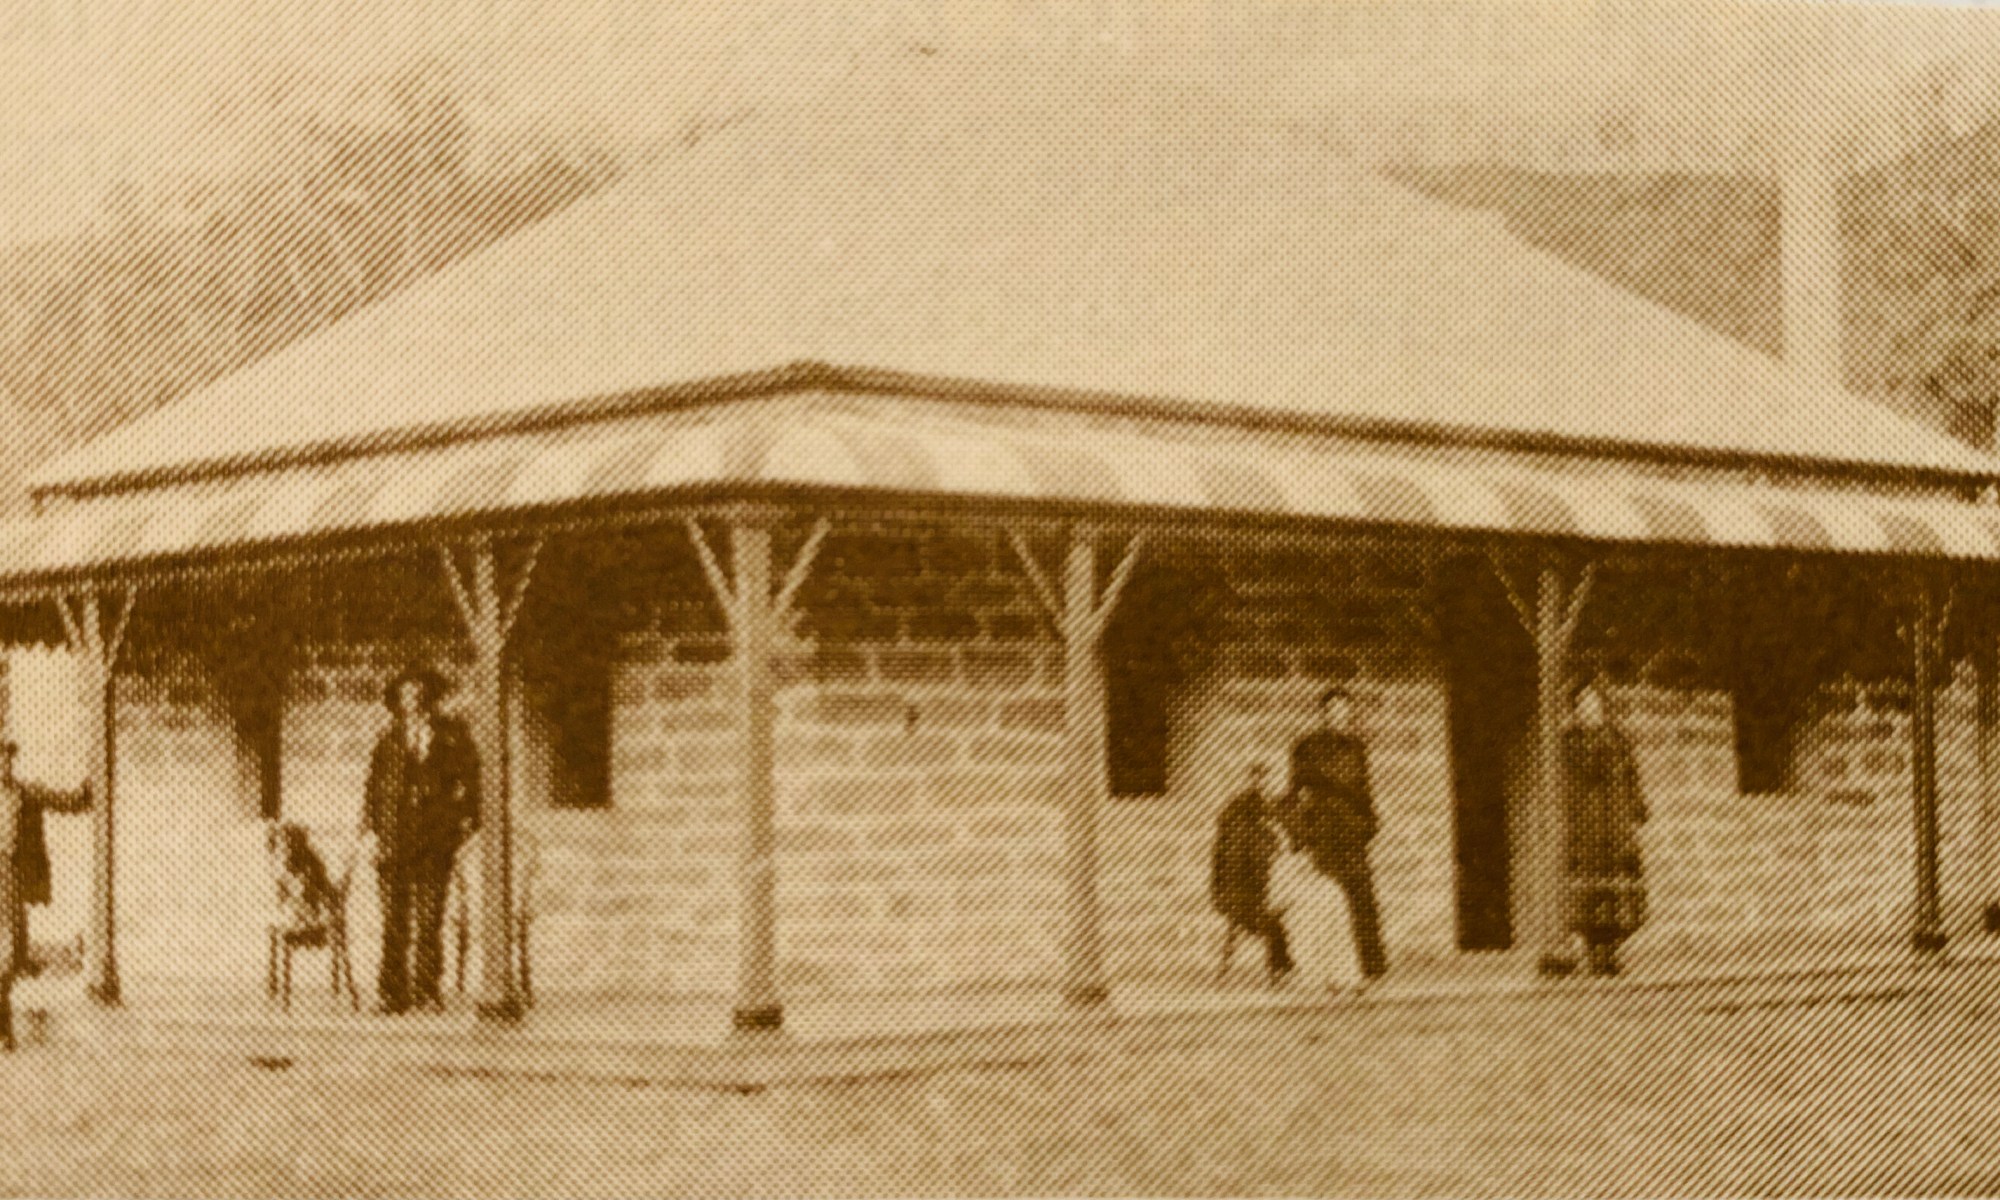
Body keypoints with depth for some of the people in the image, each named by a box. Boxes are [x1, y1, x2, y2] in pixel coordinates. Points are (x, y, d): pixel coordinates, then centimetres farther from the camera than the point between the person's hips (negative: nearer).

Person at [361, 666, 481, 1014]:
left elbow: (469, 776, 8)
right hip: (395, 835, 1)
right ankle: (393, 994, 0)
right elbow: (374, 783, 12)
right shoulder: (390, 738, 12)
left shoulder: (452, 734, 8)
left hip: (435, 836, -1)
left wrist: (466, 821, -2)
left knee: (430, 916, -4)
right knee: (394, 917, -2)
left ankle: (428, 990, 2)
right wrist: (370, 825, 2)